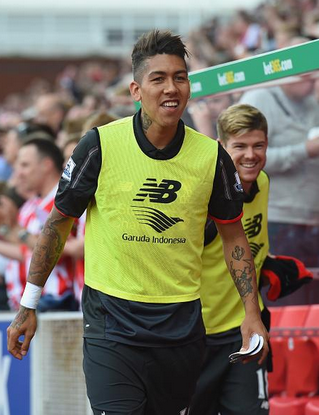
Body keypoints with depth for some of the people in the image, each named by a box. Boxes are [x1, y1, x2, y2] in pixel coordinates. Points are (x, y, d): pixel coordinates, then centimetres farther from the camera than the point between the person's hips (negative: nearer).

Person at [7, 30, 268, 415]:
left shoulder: (211, 155, -2)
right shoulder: (100, 145, -9)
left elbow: (233, 235, 10)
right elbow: (58, 223, 1)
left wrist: (252, 313, 3)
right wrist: (28, 306, 2)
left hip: (182, 325, 3)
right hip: (111, 322, -3)